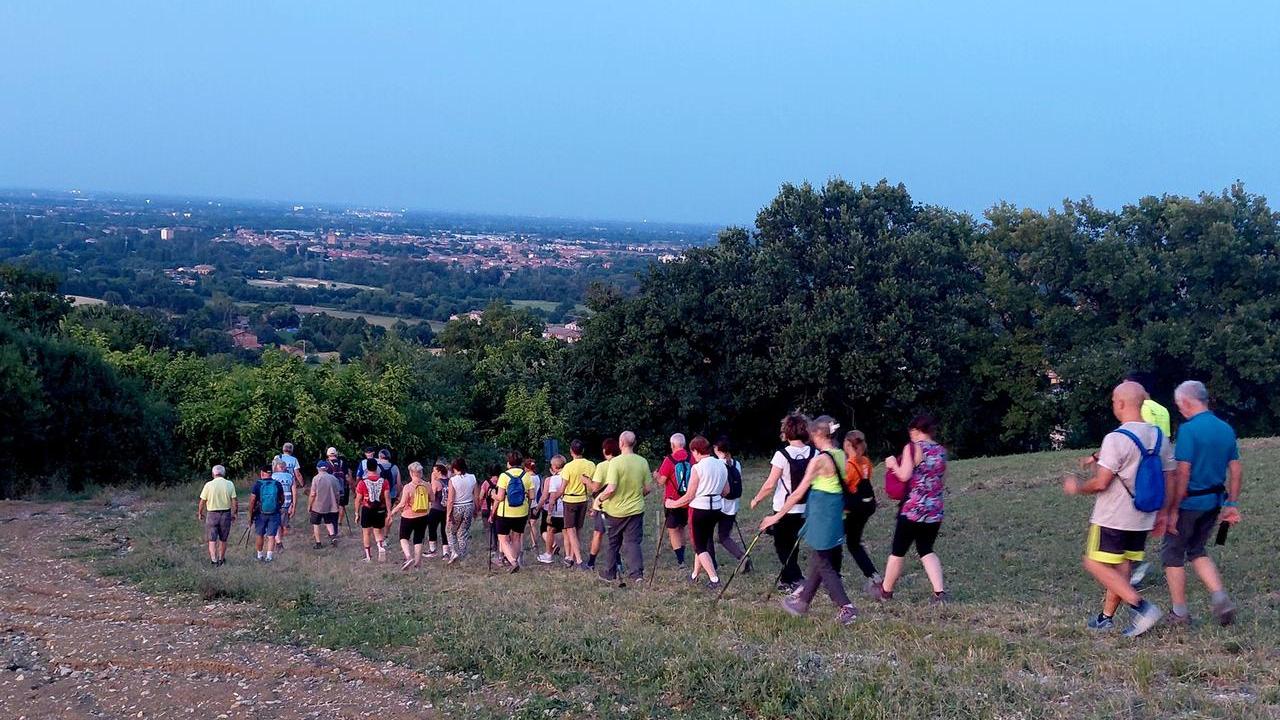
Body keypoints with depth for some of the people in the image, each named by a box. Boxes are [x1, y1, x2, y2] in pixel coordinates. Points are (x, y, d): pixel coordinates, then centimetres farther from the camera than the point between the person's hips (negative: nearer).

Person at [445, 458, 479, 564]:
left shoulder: (453, 480, -15)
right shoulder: (472, 478, -3)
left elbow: (450, 500, -15)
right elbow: (477, 497, 2)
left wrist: (448, 515, -8)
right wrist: (476, 510, 15)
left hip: (456, 509, -4)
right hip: (469, 507, 4)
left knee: (450, 531, 18)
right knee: (463, 533, 14)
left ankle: (454, 552, 3)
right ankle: (462, 557, 16)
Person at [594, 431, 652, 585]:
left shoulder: (616, 462, -17)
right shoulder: (643, 462, -3)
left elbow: (611, 489, -23)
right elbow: (647, 489, 3)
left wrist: (599, 499, -6)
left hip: (616, 510, -3)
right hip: (636, 509, 3)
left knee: (612, 543, 14)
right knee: (633, 542, 5)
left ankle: (609, 573, 26)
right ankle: (637, 573, -10)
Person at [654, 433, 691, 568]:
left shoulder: (669, 460, -14)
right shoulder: (692, 458, -2)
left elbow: (661, 481, -10)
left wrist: (656, 476, 10)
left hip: (672, 500, -4)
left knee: (673, 530, 4)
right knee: (681, 528, 19)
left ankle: (680, 560, -4)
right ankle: (681, 558, 21)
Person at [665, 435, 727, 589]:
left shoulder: (697, 468, -15)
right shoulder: (722, 465, 3)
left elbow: (689, 496, -12)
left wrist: (673, 504, 2)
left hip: (700, 509, -6)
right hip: (716, 508, 7)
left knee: (699, 546, 2)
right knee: (703, 542, 20)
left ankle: (714, 579, -10)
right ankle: (695, 574, 30)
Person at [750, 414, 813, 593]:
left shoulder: (782, 455, -16)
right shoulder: (813, 454, -3)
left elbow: (770, 485, -14)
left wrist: (756, 500, 1)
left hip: (784, 509, -5)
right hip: (805, 509, 5)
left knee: (782, 547, 8)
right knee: (793, 546, 20)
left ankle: (797, 581, -5)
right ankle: (786, 580, 29)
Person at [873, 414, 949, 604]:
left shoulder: (913, 448, -9)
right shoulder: (941, 451, 9)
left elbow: (904, 475, -17)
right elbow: (943, 482, 16)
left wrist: (893, 464, 1)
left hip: (913, 509, -6)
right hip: (935, 510, 6)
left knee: (898, 551, 10)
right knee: (926, 550, 16)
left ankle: (886, 591, 25)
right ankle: (939, 592, 1)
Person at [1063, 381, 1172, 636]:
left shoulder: (1116, 439, -19)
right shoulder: (1159, 437, 5)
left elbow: (1100, 483, -20)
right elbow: (1169, 480, 10)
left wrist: (1077, 487, -1)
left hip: (1113, 518, -8)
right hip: (1142, 519, 8)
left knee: (1095, 564, -1)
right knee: (1120, 567, 15)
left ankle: (1141, 606, -11)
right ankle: (1106, 617, 20)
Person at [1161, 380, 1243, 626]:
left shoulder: (1189, 429, -18)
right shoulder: (1226, 429, 6)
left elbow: (1182, 474, -20)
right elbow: (1236, 470, 9)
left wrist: (1171, 510, -16)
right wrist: (1232, 504, 16)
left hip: (1189, 502, -7)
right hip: (1214, 502, 7)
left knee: (1173, 554, 9)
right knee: (1197, 551, 22)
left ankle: (1180, 613, 13)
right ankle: (1221, 598, 5)